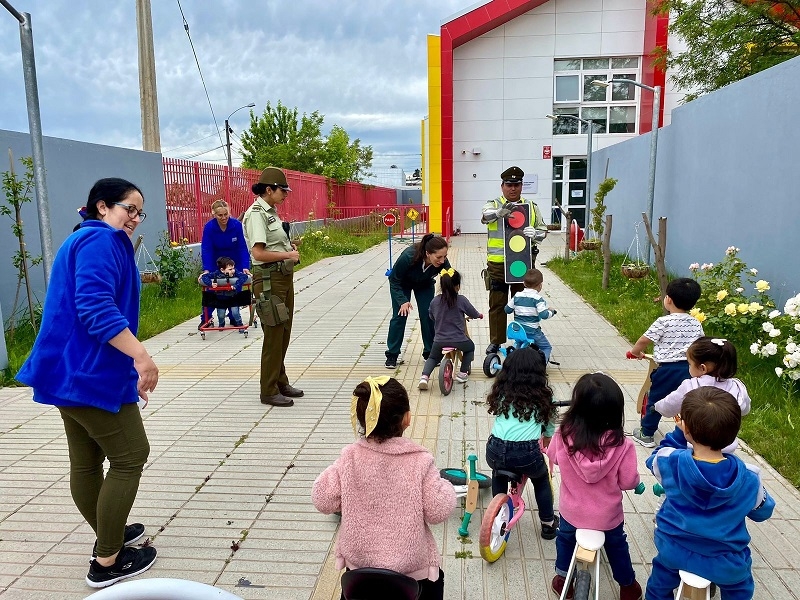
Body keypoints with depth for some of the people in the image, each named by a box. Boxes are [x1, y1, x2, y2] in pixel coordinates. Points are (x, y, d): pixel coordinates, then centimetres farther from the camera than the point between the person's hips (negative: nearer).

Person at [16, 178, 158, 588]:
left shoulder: (86, 241, 21)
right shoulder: (101, 240, -14)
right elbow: (96, 307, -28)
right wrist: (142, 357, -33)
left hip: (74, 369, 11)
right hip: (88, 372, -11)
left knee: (86, 461, 18)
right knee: (131, 456, -1)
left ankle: (108, 535, 34)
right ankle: (108, 563, 7)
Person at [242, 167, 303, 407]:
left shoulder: (271, 212, 13)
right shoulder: (256, 214, -14)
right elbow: (258, 253, -23)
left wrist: (290, 246, 6)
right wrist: (288, 255, -14)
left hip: (284, 277, 9)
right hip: (269, 279, -9)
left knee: (284, 334, 16)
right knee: (274, 336, -2)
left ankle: (281, 382, 29)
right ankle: (269, 391, 9)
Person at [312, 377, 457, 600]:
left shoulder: (350, 458, -15)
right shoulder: (419, 461, -20)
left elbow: (323, 501, -10)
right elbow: (437, 512, -17)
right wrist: (444, 487, 1)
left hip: (358, 558, 2)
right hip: (411, 563, -1)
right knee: (433, 579, 29)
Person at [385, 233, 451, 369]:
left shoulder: (443, 263, -35)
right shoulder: (408, 257, -42)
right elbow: (394, 281, -25)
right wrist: (402, 301, -32)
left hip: (425, 284, 3)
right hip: (402, 283, -2)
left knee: (428, 315, -4)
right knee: (400, 315, -6)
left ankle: (430, 352, 12)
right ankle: (392, 355, 4)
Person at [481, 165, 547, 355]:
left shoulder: (531, 206, 11)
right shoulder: (493, 204, 2)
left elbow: (543, 230, 12)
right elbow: (485, 216, -21)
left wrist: (535, 233, -13)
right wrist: (499, 212, -44)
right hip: (497, 263, -2)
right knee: (497, 304, 5)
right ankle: (496, 341, 17)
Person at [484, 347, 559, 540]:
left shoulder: (501, 391, 16)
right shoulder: (543, 395, 13)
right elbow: (549, 429, 23)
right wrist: (544, 445, 45)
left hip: (496, 451, 2)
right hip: (527, 454, -1)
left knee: (499, 473, 38)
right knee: (541, 480, 32)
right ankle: (548, 524, 39)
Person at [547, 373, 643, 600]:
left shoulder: (564, 435, -26)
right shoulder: (621, 445, -29)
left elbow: (552, 457, -4)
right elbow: (628, 482, -18)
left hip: (572, 511, 1)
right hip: (608, 515, 0)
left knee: (565, 538, 32)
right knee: (617, 546, 31)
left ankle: (563, 579, 49)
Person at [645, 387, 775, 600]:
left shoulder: (670, 462, -23)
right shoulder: (748, 478, -22)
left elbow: (654, 460, 3)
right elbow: (762, 511, 0)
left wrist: (679, 434, 4)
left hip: (673, 551, 0)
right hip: (726, 566, 0)